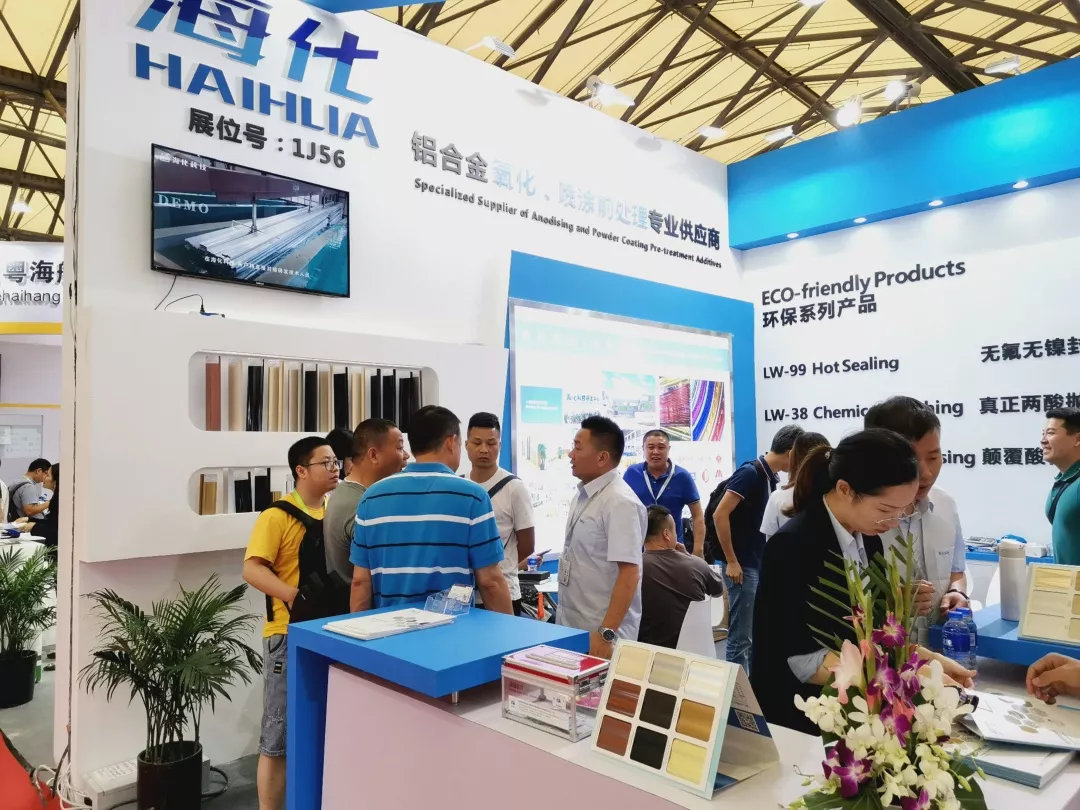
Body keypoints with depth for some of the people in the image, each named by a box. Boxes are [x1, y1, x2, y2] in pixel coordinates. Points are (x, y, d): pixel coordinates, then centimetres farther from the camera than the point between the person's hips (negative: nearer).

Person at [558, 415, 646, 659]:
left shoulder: (620, 502, -20)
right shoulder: (582, 495, 7)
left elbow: (629, 573, -23)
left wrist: (606, 633, -25)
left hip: (599, 632, -8)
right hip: (571, 625, 8)